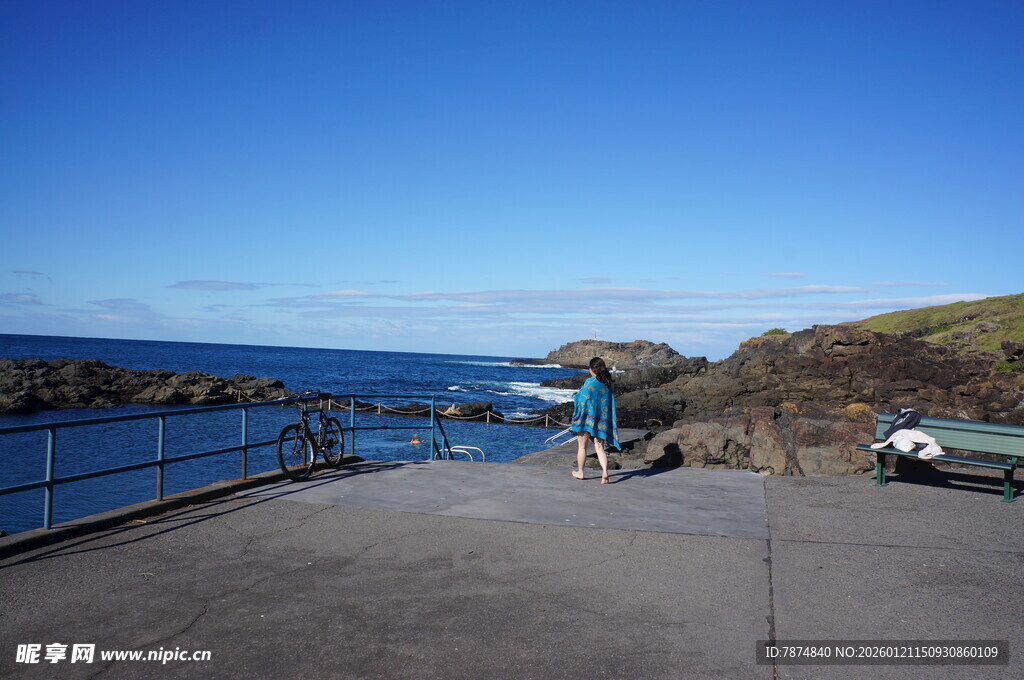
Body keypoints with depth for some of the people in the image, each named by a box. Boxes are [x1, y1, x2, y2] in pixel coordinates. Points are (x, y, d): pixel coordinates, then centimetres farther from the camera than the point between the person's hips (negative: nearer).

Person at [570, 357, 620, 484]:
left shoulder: (590, 382, -12)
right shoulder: (607, 384, 6)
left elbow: (582, 400, -12)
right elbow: (611, 404, 8)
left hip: (587, 417, -5)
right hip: (602, 420, 5)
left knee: (582, 446, 11)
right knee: (599, 447, 4)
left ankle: (580, 472, 23)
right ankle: (605, 472, -16)